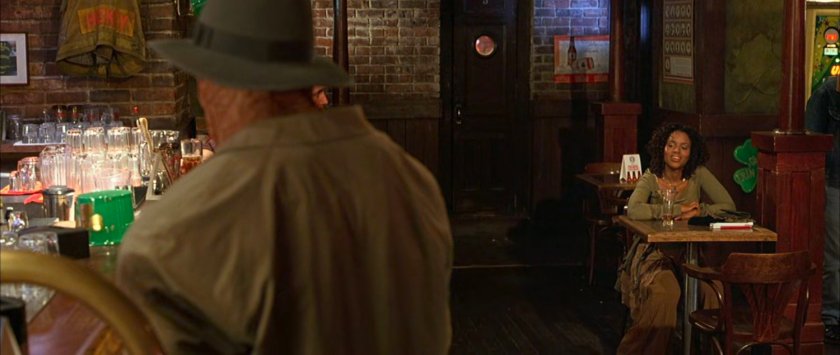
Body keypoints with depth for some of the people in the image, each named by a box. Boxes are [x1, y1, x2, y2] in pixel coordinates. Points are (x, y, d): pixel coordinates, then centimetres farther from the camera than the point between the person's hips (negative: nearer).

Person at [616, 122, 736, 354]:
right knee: (664, 291, -33)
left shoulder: (698, 174, 1)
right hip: (655, 252, -3)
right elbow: (633, 210, -25)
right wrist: (677, 210, -24)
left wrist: (700, 211, -18)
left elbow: (728, 206, -2)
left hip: (690, 251, 3)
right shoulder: (651, 178, -6)